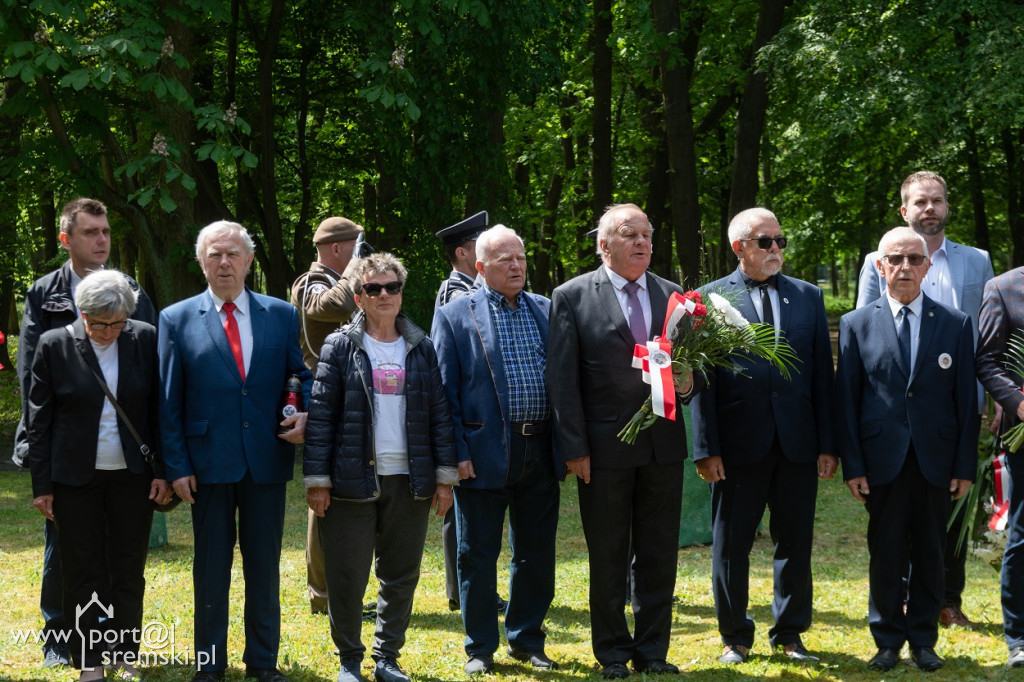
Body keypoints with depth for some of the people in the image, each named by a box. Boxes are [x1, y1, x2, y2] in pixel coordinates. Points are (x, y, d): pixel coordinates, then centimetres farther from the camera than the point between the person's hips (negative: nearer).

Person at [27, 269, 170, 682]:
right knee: (82, 572, 5)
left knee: (129, 571, 8)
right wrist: (42, 485, -3)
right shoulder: (54, 345, -5)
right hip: (75, 478, -1)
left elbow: (159, 409, 3)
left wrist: (162, 471, 0)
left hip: (133, 475, 1)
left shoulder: (145, 340, -3)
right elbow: (39, 420, -1)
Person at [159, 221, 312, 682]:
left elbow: (302, 375, 13)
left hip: (267, 459, 1)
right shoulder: (177, 319, 2)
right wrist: (176, 466, -5)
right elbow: (168, 401, 1)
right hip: (209, 463, -1)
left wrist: (306, 414, -10)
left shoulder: (281, 315, 7)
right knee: (211, 568, 6)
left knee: (264, 567, 9)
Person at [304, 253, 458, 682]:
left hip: (410, 481, 3)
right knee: (347, 577, 0)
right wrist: (317, 480, -8)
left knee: (401, 576, 8)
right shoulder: (340, 347, 1)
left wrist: (445, 476, 4)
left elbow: (439, 414, 9)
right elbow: (321, 416, -3)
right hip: (353, 480, -3)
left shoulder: (421, 348, 10)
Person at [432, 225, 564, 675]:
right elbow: (444, 391, -3)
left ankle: (527, 639, 25)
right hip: (486, 453, -3)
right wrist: (457, 452, -10)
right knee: (478, 555, 4)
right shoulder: (454, 316, 0)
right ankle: (480, 648, 15)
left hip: (541, 452, 4)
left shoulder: (547, 310, 10)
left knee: (537, 553, 11)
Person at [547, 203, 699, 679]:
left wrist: (689, 383, -10)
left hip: (663, 445, 3)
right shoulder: (572, 297, -3)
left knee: (659, 556, 8)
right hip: (605, 447, -3)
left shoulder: (673, 296, 9)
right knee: (608, 558, 6)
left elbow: (693, 364, 15)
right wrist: (574, 448, -10)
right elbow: (562, 380, -5)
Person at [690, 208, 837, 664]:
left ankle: (790, 633, 22)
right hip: (738, 444, -2)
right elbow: (701, 380, -2)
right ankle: (735, 636, 19)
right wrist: (706, 447, -9)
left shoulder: (808, 297, 11)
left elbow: (823, 373, 8)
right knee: (731, 544, 6)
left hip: (798, 443, 3)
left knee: (795, 542, 8)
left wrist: (827, 443, 3)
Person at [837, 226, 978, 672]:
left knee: (930, 554, 7)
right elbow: (846, 400, 2)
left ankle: (923, 640, 19)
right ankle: (888, 640, 15)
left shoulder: (955, 324, 5)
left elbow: (966, 400, 4)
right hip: (883, 461, -1)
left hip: (936, 461, 1)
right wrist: (852, 465, -4)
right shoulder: (856, 325, 4)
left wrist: (965, 466, -1)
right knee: (884, 554, 4)